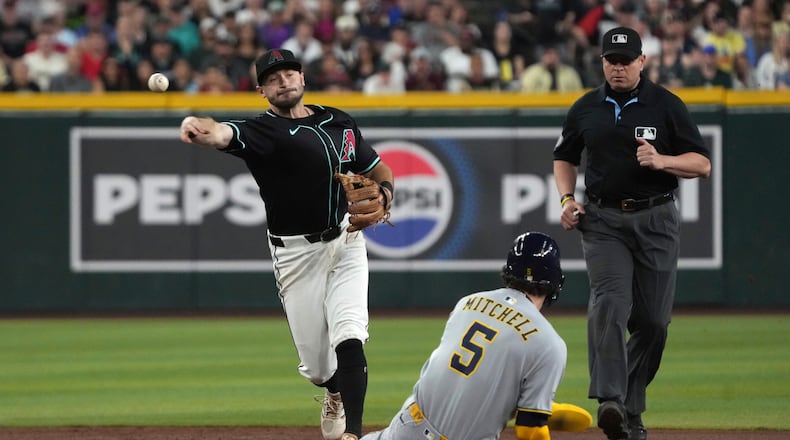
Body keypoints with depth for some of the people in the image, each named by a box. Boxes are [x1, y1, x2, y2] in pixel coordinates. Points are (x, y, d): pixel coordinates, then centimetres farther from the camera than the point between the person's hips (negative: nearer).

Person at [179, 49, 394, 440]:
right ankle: (336, 394, 40)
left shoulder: (339, 122, 7)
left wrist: (384, 194, -4)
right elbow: (223, 134, -32)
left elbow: (377, 168, 20)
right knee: (316, 365, 4)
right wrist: (198, 129, -57)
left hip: (345, 242, 2)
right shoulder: (263, 130, -10)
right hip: (296, 254, -2)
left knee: (348, 339, -16)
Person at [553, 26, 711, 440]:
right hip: (603, 222, 0)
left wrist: (661, 161, -20)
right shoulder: (585, 109, 6)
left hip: (656, 220, 0)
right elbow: (565, 157, 21)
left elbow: (702, 164, -2)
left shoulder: (666, 106, -1)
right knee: (610, 303, -21)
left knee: (653, 320, 0)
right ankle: (610, 402, -33)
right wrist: (567, 198, 3)